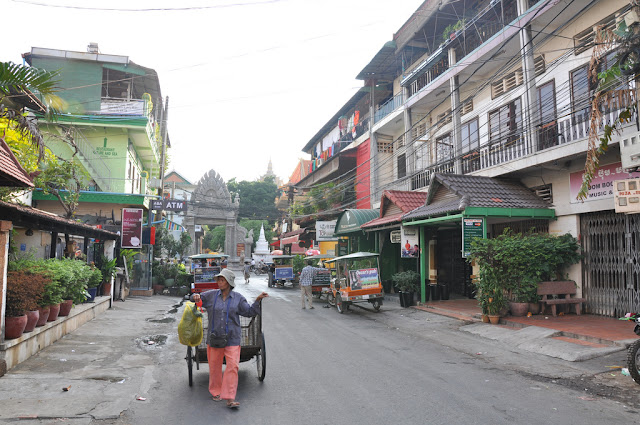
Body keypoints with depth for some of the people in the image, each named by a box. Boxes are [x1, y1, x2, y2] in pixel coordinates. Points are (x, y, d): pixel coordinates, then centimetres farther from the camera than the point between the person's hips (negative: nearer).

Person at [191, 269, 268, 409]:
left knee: (232, 366, -10)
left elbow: (249, 312, 4)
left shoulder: (238, 298, 2)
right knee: (214, 366, 12)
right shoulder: (211, 295, 4)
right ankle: (216, 392, 32)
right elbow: (197, 298, 16)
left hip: (232, 338, -2)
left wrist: (258, 300, -7)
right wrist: (196, 297, -7)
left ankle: (230, 398, -8)